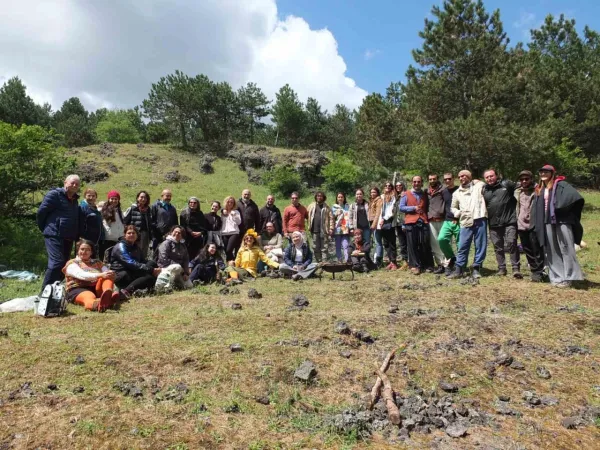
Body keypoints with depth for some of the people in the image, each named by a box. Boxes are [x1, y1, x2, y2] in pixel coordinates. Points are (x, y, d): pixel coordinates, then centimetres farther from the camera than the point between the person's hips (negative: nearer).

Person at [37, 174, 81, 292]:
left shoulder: (74, 200, 19)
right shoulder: (54, 194, -5)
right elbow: (41, 212, -5)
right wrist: (45, 229, 3)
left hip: (68, 238, 8)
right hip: (55, 236, -8)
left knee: (64, 264, 10)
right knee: (57, 262, -17)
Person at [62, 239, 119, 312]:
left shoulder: (97, 263, 24)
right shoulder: (72, 264, 10)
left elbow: (108, 273, 6)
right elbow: (82, 275, -12)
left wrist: (112, 274, -21)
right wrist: (100, 275, -28)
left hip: (97, 289, 4)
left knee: (108, 277, -27)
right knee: (90, 298, -40)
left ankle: (108, 296, -60)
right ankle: (96, 304, -79)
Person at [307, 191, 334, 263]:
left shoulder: (326, 207, 4)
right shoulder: (311, 206, 11)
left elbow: (331, 218, -2)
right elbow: (307, 215, 9)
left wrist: (331, 228, -11)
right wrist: (309, 226, -1)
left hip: (324, 230, -3)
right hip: (314, 230, 3)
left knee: (324, 247, -2)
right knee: (316, 247, 8)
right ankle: (318, 262, 17)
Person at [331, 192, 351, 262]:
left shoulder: (347, 206, 10)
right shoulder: (334, 207, 11)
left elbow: (349, 217, 4)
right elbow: (332, 219, 7)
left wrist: (351, 228, -4)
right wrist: (331, 229, -2)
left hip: (345, 229, -1)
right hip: (337, 229, 1)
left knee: (345, 245, -11)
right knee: (338, 246, 4)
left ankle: (346, 260, -12)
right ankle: (339, 260, 11)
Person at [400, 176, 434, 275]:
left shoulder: (425, 194, 17)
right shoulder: (406, 194, 9)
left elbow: (428, 207, 20)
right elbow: (401, 207, 1)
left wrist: (426, 214, 1)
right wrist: (414, 208, -8)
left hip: (423, 222, 2)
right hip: (411, 222, -2)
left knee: (425, 244, 0)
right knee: (413, 245, -2)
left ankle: (428, 265, 9)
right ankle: (415, 266, 3)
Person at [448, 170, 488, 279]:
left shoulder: (479, 185, 11)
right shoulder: (457, 193, 20)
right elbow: (453, 208, 27)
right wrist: (458, 213, 7)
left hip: (480, 219, -2)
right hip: (466, 222, 2)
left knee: (481, 245, 0)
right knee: (462, 246, -1)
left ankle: (476, 268, 10)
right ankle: (458, 269, 5)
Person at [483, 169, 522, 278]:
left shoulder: (506, 184, 3)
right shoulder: (484, 190, 12)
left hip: (509, 221, -4)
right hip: (493, 224, 4)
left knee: (512, 243, -11)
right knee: (498, 247, 10)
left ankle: (516, 268, -4)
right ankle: (501, 268, 20)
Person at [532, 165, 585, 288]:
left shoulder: (561, 185, -1)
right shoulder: (540, 190, 17)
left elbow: (573, 196, -18)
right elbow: (537, 210, 15)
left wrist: (559, 207, -19)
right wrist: (536, 225, 6)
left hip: (562, 220, -6)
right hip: (547, 223, 6)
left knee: (565, 248, -5)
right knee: (552, 250, 7)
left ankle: (567, 277, -1)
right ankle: (556, 277, 13)